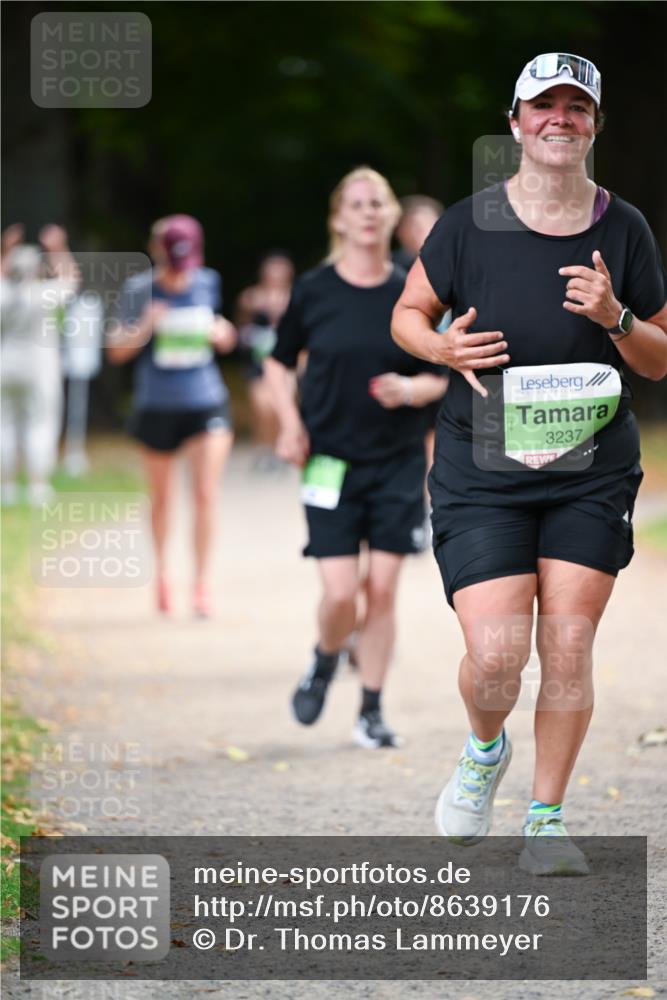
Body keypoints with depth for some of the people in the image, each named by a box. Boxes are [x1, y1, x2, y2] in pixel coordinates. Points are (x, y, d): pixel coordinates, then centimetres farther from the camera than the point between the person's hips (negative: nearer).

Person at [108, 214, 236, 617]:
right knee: (162, 497, 12)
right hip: (158, 406, -1)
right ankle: (162, 571, 35)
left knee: (207, 493, -10)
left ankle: (202, 584, -5)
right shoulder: (140, 290, -6)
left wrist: (222, 333, -5)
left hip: (207, 402, 1)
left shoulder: (208, 283, 1)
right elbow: (118, 350, -4)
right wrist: (145, 326, -21)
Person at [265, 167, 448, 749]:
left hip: (398, 461, 1)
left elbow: (438, 378, 6)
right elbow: (281, 361, 11)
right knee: (341, 592, -9)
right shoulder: (314, 291, -2)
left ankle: (372, 712, 11)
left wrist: (410, 390, -15)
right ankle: (323, 665, 24)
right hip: (331, 461, -1)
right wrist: (290, 422, -2)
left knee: (382, 588, -2)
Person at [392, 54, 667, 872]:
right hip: (481, 471, -2)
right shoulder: (470, 223, -3)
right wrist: (443, 347, -13)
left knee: (568, 647, -4)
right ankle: (484, 750, 23)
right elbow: (407, 314, 9)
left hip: (590, 474, 2)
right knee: (495, 652, -11)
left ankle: (546, 820, 12)